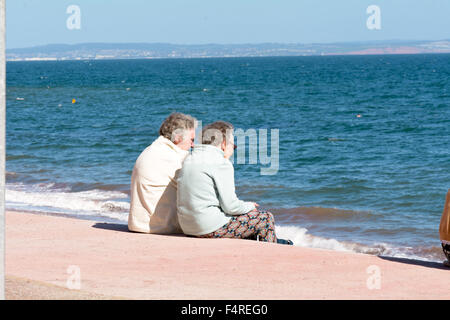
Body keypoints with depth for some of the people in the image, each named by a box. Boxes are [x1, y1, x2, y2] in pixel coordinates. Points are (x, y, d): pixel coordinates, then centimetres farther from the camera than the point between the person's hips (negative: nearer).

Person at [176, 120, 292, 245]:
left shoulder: (188, 160, 12)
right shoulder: (222, 164, -14)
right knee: (266, 218, 6)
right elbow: (230, 206, -16)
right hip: (212, 228, -9)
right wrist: (250, 206, 6)